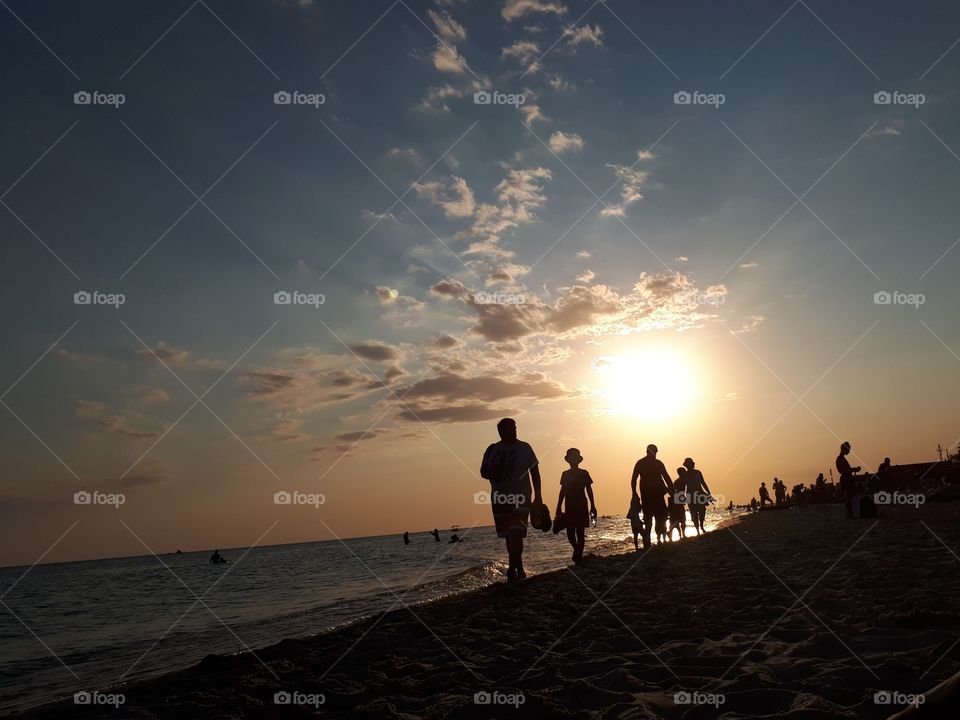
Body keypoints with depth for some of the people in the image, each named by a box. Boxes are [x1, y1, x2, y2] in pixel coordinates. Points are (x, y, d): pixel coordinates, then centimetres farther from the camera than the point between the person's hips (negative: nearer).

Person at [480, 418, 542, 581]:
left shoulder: (524, 448, 0)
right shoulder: (492, 450, 5)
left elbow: (535, 473, 4)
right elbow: (483, 471, 9)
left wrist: (537, 497, 0)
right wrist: (492, 474, -14)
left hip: (520, 498, -3)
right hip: (500, 498, 3)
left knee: (516, 534, -17)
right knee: (509, 536, 10)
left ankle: (512, 568, -14)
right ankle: (519, 570, 22)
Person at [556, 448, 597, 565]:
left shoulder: (584, 473, 2)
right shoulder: (565, 474, 9)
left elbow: (589, 490, 4)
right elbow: (562, 491, 13)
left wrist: (593, 506, -2)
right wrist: (559, 507, 9)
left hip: (581, 507, -2)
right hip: (569, 508, 2)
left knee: (580, 533, -3)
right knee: (570, 534, 0)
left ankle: (578, 557, 4)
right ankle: (577, 550, 28)